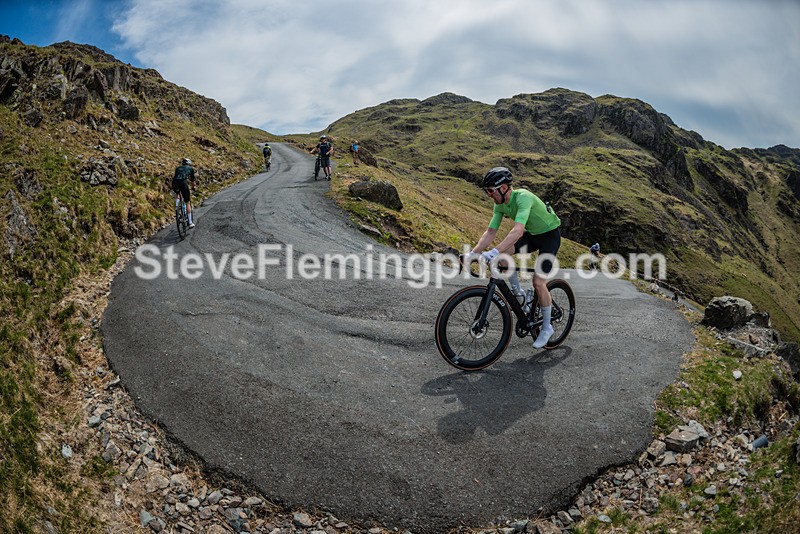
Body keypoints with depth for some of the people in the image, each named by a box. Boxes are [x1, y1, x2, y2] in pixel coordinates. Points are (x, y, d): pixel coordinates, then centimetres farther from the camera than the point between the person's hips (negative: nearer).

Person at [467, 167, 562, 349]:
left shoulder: (523, 197, -33)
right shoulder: (500, 205, -9)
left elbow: (518, 230, -46)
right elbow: (490, 232, -8)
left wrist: (493, 252, -56)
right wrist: (472, 254, -20)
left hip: (550, 234, -7)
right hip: (532, 234, 7)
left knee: (538, 282, -14)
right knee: (503, 253, -19)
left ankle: (547, 327, 6)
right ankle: (517, 292, 2)